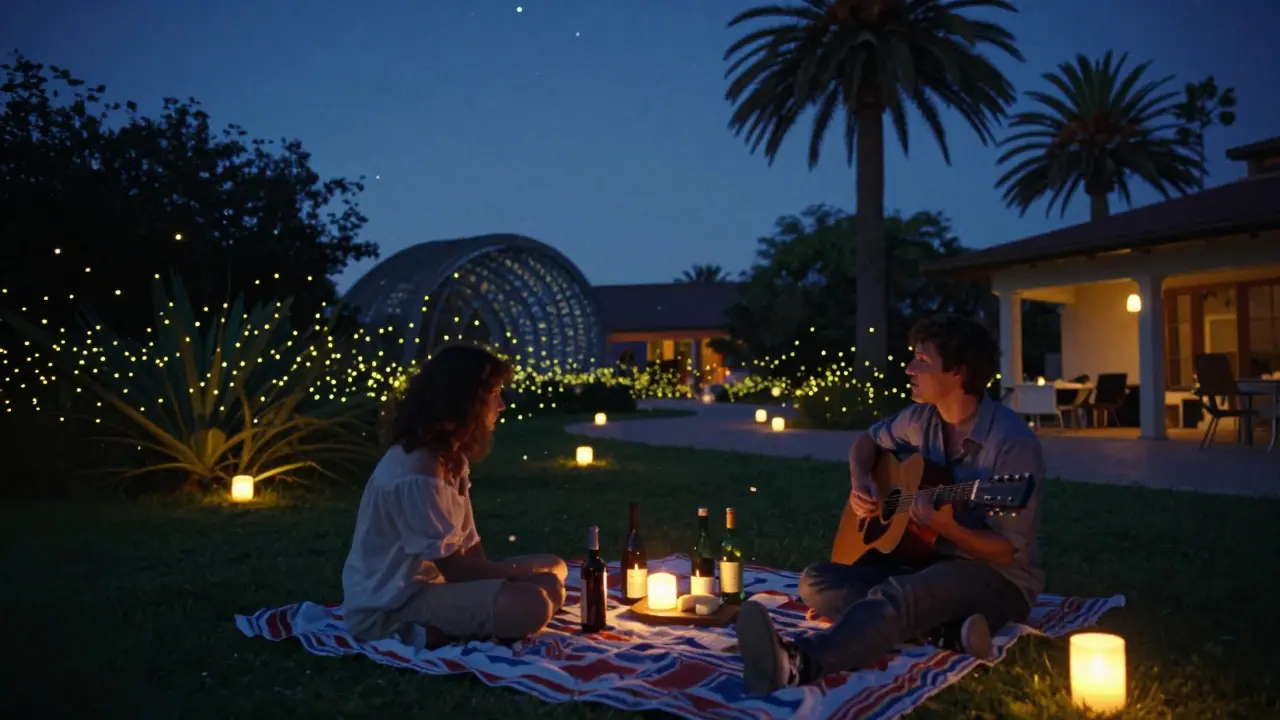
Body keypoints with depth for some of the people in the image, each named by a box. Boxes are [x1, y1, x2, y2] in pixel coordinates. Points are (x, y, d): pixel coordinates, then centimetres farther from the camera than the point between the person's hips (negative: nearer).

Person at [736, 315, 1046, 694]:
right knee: (817, 580, -13)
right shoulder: (922, 418, 2)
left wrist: (950, 529, -36)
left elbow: (1011, 552, -17)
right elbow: (868, 441, 21)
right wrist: (859, 484, -1)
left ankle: (798, 662, -64)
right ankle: (947, 630, -29)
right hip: (926, 562, 8)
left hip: (995, 578, -8)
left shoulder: (1012, 441, -18)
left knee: (899, 594, -40)